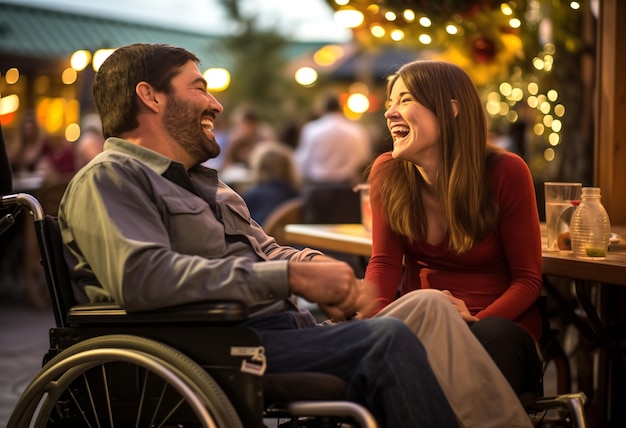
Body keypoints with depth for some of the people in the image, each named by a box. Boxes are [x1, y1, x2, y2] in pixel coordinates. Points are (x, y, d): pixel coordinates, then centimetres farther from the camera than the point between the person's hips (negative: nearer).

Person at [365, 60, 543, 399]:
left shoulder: (506, 173, -9)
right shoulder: (387, 173, 1)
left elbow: (528, 278, -5)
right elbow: (385, 261, 3)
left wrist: (475, 320, -24)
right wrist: (374, 311, -21)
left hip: (499, 323, -2)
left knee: (494, 336, -39)